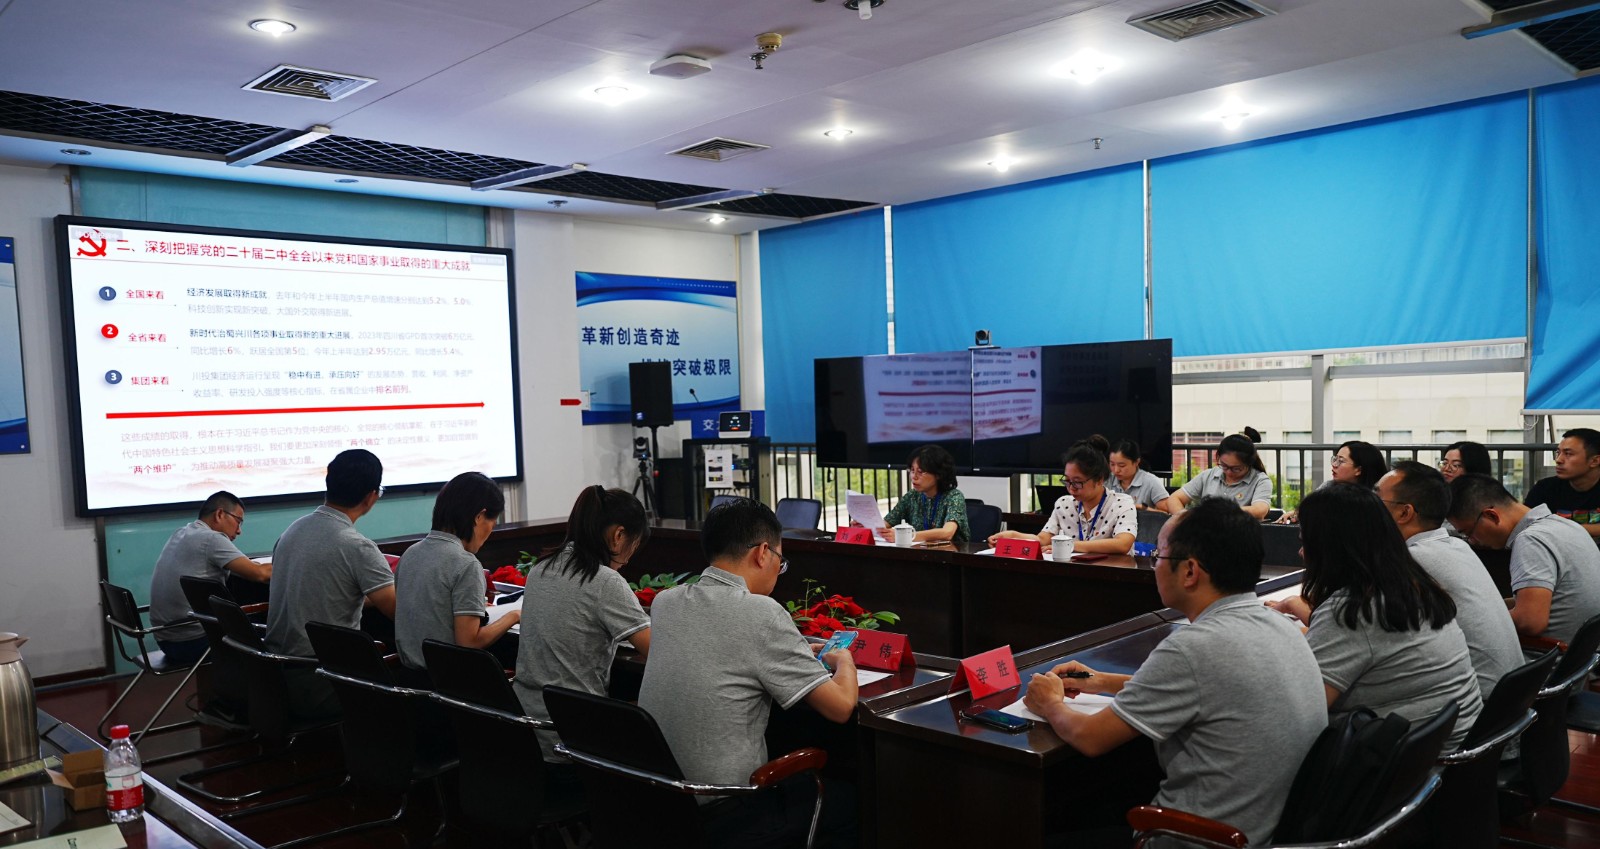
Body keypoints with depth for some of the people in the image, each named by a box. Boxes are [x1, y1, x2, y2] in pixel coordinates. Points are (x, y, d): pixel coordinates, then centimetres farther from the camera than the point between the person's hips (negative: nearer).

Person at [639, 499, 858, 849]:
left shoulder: (664, 603, 2)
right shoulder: (759, 612, -18)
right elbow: (841, 706, -14)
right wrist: (844, 661, 8)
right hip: (721, 821, -7)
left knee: (801, 781, 28)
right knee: (852, 801, 15)